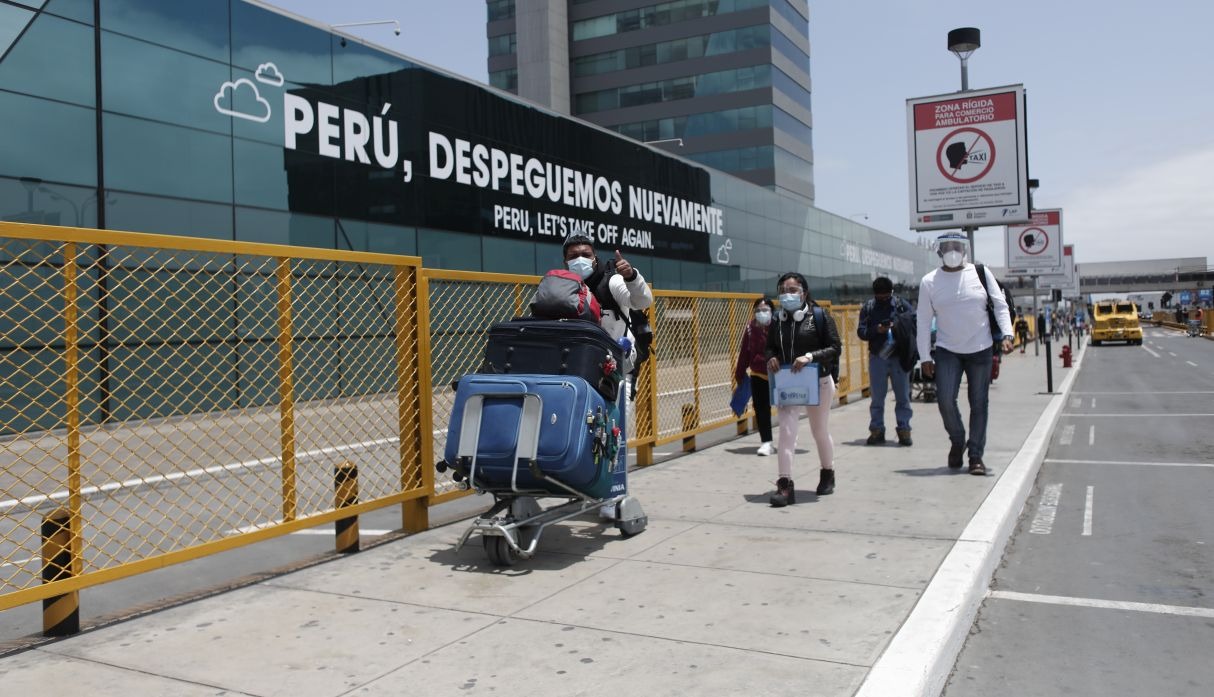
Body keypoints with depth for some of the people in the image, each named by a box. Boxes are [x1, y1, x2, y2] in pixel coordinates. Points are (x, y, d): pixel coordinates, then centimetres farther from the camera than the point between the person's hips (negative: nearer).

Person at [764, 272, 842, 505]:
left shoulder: (819, 315, -8)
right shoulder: (777, 320, 2)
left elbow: (835, 347, -10)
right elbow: (771, 347, 13)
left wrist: (810, 356, -24)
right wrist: (771, 358, -10)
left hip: (818, 383, -2)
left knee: (820, 431, 14)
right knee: (786, 430, -12)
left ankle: (827, 473, 38)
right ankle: (785, 485, -11)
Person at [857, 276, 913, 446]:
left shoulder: (902, 305, 2)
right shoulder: (868, 308, 6)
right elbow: (861, 331, 0)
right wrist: (876, 330, -18)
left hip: (899, 357, -1)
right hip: (877, 357, 1)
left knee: (903, 396, 3)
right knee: (876, 397, 5)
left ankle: (904, 430, 10)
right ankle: (877, 430, 12)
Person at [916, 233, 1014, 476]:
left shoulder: (981, 273, 0)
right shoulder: (929, 281, 0)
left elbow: (1000, 304, 4)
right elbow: (923, 321, 2)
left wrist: (1006, 334, -11)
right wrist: (925, 357, -1)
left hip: (980, 349, 0)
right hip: (947, 351, 0)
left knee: (979, 404, 4)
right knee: (945, 399, -12)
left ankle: (976, 455, 14)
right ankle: (957, 441, 15)